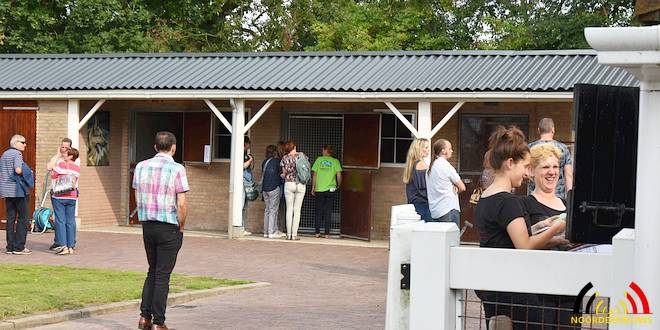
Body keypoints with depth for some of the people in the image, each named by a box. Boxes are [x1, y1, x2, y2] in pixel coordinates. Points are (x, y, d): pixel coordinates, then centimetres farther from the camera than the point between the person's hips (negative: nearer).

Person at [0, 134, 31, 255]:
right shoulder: (17, 154, -10)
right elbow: (18, 170, -27)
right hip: (18, 190, -8)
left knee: (10, 218, 9)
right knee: (22, 218, -2)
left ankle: (10, 247, 7)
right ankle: (19, 247, -5)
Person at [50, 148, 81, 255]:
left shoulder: (62, 165, -10)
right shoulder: (77, 169, 7)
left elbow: (53, 176, -2)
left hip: (59, 197, -5)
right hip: (72, 197, 5)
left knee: (60, 221, -1)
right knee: (70, 221, 7)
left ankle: (63, 246, -6)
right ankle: (71, 247, 7)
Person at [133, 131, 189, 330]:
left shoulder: (141, 167, 4)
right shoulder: (177, 170, -12)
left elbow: (138, 199, 9)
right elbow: (181, 204, -15)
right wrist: (181, 226, -1)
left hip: (147, 225, 5)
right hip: (169, 228, -5)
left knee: (153, 271, 18)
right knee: (162, 275, 1)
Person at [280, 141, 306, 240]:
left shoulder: (284, 158, -1)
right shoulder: (301, 155, -1)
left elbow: (284, 173, 0)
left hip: (289, 184, 0)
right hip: (300, 185, 0)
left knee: (289, 209, 6)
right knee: (297, 210, 2)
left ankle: (289, 234, 3)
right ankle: (294, 234, -1)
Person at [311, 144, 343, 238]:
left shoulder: (319, 160, 2)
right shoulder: (335, 161, 1)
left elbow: (314, 175, 1)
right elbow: (339, 175, -6)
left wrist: (313, 187, 7)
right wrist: (338, 185, 12)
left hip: (319, 189, 1)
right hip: (331, 189, 0)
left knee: (318, 212, 9)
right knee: (328, 212, 3)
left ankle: (317, 232, 8)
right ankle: (327, 233, 0)